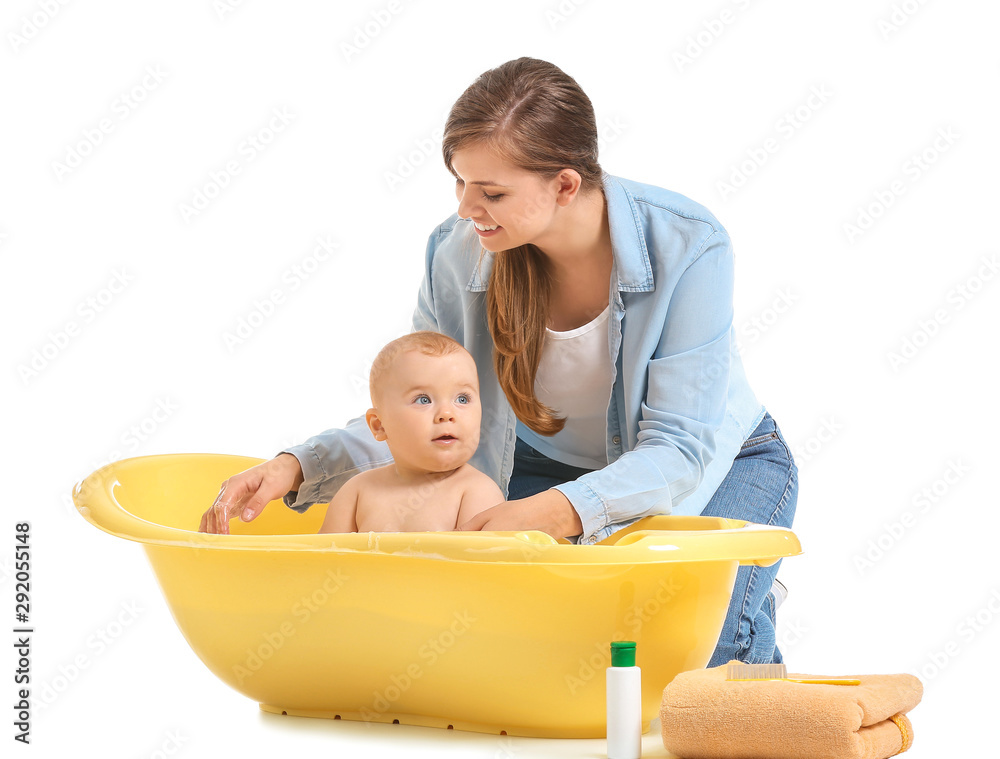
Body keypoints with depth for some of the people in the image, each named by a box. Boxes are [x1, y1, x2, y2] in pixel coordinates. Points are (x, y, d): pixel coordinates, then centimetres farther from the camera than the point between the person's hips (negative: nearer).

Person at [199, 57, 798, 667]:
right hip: (552, 463, 3)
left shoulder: (687, 245, -30)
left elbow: (680, 450, -32)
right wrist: (295, 468, -27)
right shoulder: (458, 251, -20)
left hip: (720, 462, -3)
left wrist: (551, 514, -49)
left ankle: (750, 608, 8)